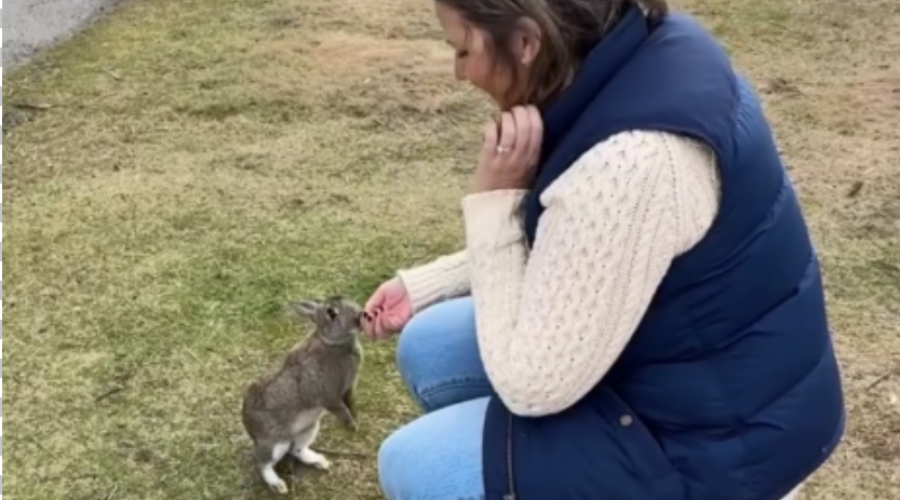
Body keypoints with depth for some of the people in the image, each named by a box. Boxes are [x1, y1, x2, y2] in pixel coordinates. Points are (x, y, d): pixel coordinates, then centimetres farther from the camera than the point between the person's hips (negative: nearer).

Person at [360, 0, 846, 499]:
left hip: (715, 431, -9)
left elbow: (531, 384, -23)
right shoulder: (640, 47, -5)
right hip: (695, 357, 9)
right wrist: (422, 286, 11)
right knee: (430, 351, 10)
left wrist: (494, 199, -20)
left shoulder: (629, 160, -34)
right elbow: (561, 247, 11)